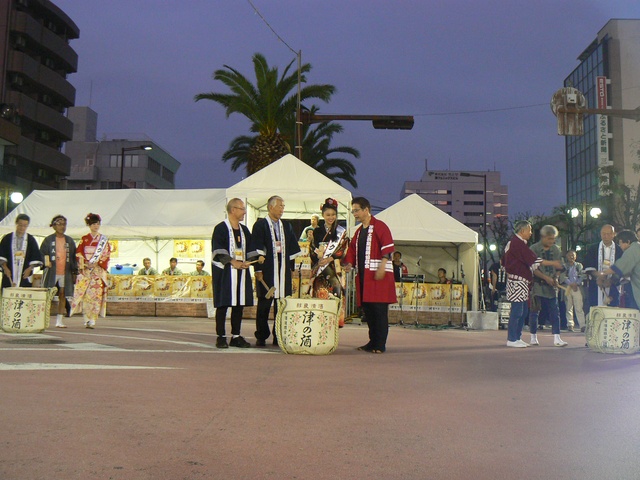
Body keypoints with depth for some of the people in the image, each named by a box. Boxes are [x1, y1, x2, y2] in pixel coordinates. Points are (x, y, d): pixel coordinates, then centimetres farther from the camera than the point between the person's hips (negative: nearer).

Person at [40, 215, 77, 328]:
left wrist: (74, 270, 8)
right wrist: (45, 263, -14)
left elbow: (74, 256, 13)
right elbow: (41, 254, 3)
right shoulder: (48, 240, 2)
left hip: (65, 273, 3)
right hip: (51, 272, -3)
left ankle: (59, 321, 10)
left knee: (63, 296, 4)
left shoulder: (70, 241, 11)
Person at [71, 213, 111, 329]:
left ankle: (92, 320, -7)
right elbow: (78, 254, 5)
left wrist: (97, 263, -11)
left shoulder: (104, 239, 8)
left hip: (98, 270, -1)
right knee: (84, 294, -5)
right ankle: (87, 319, 0)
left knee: (96, 293, -7)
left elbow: (106, 254, 2)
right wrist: (85, 263, -9)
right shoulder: (84, 239, 9)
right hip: (85, 270, 1)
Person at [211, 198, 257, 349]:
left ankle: (236, 336, 12)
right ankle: (221, 337, 3)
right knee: (223, 304, -3)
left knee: (239, 304, 6)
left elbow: (250, 250, 17)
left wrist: (247, 262, -2)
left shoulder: (244, 230, 16)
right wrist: (233, 262, -18)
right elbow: (218, 250, -12)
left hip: (242, 271, 6)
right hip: (224, 272, -6)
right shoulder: (220, 228, -5)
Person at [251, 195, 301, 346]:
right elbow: (256, 249, -6)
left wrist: (290, 266, 9)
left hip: (283, 270, 4)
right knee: (264, 303, 2)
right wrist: (258, 269, -12)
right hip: (267, 270, -4)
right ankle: (261, 338, 10)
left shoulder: (287, 226, 14)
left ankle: (279, 336, 13)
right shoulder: (260, 225, -1)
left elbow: (292, 248, 17)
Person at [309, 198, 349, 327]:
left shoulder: (341, 232, 6)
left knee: (334, 294, -10)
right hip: (319, 270, 2)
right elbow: (312, 252, 10)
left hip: (334, 269, -2)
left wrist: (329, 259, -13)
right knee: (319, 295, -3)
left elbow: (343, 250, -3)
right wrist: (311, 240, -9)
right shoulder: (317, 231, 13)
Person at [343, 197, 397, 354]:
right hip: (363, 275, 8)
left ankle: (380, 345, -4)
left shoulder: (380, 226, -3)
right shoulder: (359, 231, 21)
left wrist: (382, 267, -20)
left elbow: (387, 247, -12)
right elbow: (353, 249, 21)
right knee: (368, 310, 9)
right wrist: (349, 263, 3)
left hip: (378, 275, -8)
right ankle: (372, 342, 16)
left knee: (379, 310, -7)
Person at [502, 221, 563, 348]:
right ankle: (512, 339, -3)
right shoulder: (518, 243, -14)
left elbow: (504, 262, 23)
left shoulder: (512, 242, 18)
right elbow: (533, 260, -18)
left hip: (521, 282, 11)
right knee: (517, 311, -7)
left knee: (523, 311, 12)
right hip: (518, 281, -11)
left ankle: (517, 337, 16)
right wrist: (553, 263, -12)